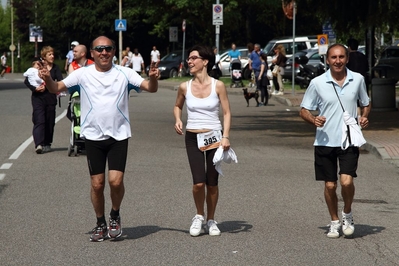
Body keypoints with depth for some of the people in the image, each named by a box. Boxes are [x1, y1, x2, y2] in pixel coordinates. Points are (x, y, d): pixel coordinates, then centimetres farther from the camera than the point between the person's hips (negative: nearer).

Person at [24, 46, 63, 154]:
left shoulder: (55, 68, 7)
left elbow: (60, 81, -5)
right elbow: (27, 81, 0)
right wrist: (35, 88, -16)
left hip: (50, 97, 3)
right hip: (38, 97, -3)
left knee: (50, 122, 6)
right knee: (39, 121, -12)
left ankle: (47, 144, 17)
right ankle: (38, 144, -20)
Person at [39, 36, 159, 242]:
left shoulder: (124, 73, 0)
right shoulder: (82, 74, 0)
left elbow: (150, 88, -5)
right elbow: (57, 88, 0)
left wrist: (153, 78, -28)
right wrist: (47, 79, -22)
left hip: (118, 135, -1)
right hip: (93, 136, 1)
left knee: (116, 181, -12)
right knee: (97, 183, 4)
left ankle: (115, 216, 15)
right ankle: (100, 224, 23)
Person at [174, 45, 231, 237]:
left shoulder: (217, 86, -5)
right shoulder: (185, 87, 1)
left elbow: (227, 113, -1)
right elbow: (177, 106, 19)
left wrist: (225, 137, -12)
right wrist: (177, 120, -1)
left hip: (214, 137, 0)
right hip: (193, 138, 1)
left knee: (212, 183, 4)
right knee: (198, 183, -12)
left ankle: (211, 220, 23)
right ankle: (199, 216, 13)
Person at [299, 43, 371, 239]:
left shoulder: (357, 80, 1)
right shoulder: (317, 83, -4)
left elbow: (365, 103, 18)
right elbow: (304, 110, 3)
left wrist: (364, 117, -4)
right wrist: (313, 120, -18)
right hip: (325, 141, 0)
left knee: (346, 181, -15)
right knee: (330, 185, 6)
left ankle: (347, 214, 13)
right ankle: (334, 222, 27)